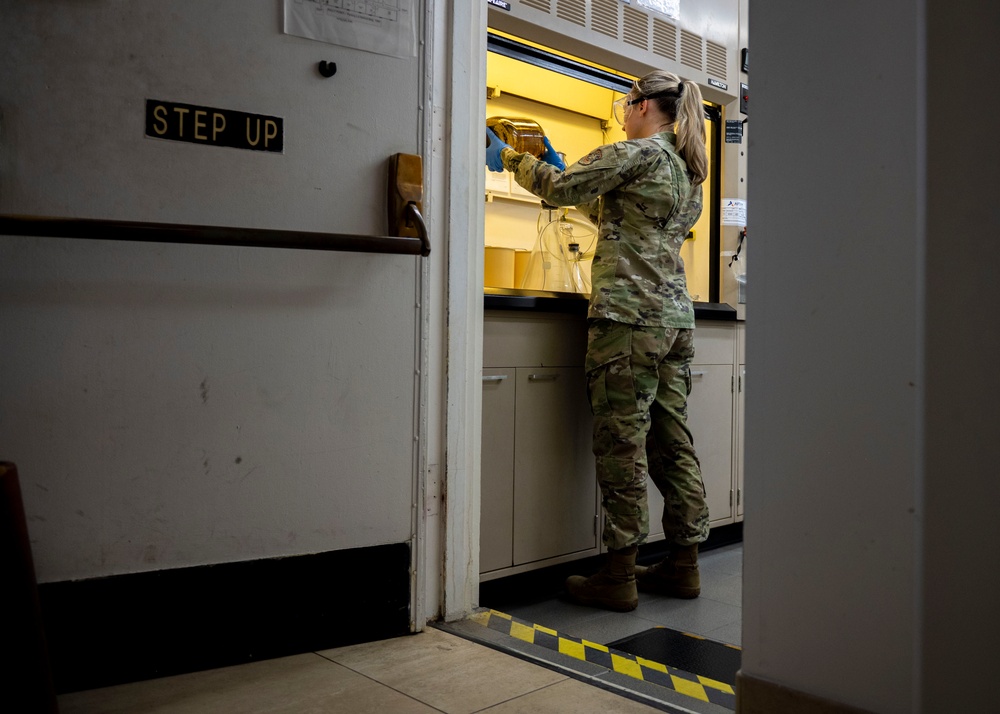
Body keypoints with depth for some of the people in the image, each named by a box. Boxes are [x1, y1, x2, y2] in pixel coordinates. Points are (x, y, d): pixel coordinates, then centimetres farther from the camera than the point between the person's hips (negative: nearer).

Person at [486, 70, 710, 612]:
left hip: (630, 316, -9)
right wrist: (562, 168, 31)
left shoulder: (635, 155, -6)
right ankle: (684, 564, 18)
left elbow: (558, 188, -6)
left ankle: (619, 576, 0)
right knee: (672, 440, 11)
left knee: (622, 444, -6)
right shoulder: (689, 168, 21)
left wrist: (508, 158, 11)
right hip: (676, 317, 9)